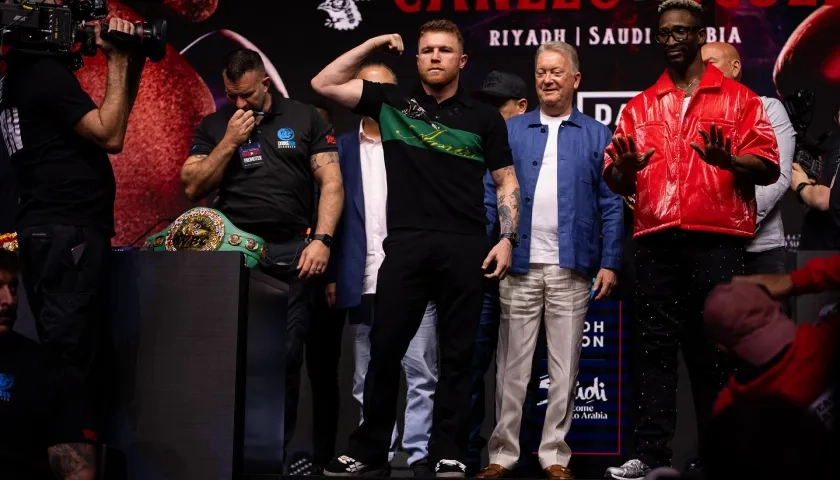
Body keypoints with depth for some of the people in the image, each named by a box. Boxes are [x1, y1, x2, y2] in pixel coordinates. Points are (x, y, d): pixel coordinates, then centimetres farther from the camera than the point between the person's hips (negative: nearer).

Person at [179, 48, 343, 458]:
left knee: (286, 355, -3)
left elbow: (332, 183, 3)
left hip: (291, 254, -1)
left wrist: (321, 239, -9)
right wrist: (229, 141, -4)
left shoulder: (305, 119, 7)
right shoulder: (214, 126, 12)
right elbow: (193, 188, 5)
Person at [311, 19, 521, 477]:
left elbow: (506, 182, 9)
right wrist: (372, 44, 8)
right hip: (406, 243, 0)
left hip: (465, 247, 0)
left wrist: (507, 238, -3)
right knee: (385, 349, 1)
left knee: (457, 354, 5)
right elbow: (324, 83, 7)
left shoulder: (483, 117, 10)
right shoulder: (392, 102, 11)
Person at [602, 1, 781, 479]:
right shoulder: (640, 106, 17)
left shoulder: (739, 99, 8)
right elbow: (615, 180, 14)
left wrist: (728, 160, -21)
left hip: (717, 241, -3)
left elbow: (769, 167, -2)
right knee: (654, 347, 0)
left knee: (715, 349, 0)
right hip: (656, 241, 3)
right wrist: (624, 167, -9)